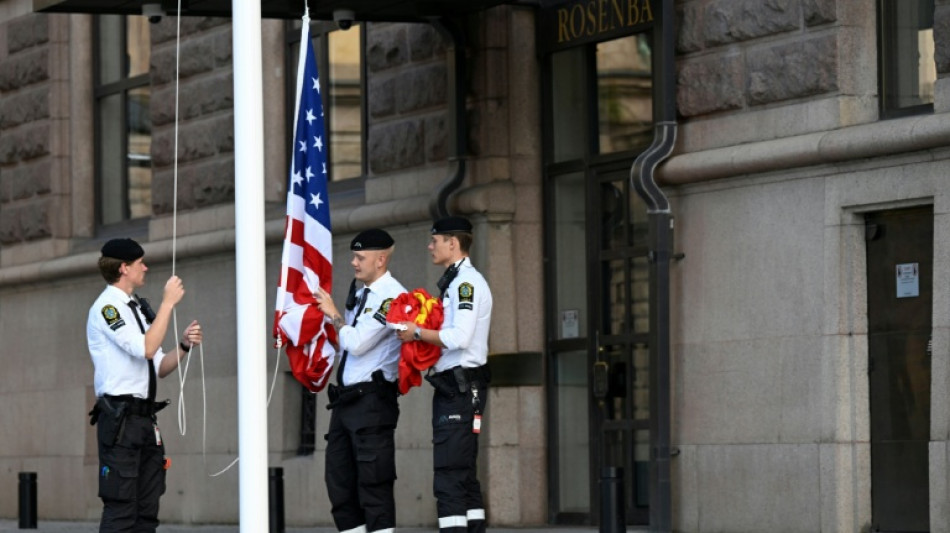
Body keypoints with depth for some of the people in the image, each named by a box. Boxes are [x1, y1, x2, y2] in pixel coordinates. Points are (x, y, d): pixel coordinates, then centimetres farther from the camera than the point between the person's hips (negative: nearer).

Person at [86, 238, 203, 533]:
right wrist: (168, 302, -14)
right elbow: (146, 349, -20)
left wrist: (184, 345, 2)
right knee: (121, 509, -12)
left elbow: (160, 367, 19)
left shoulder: (136, 308, 19)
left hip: (145, 419, 9)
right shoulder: (107, 307, -8)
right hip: (120, 418, -9)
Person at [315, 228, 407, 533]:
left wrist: (335, 315, -5)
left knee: (373, 483, -10)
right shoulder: (359, 295, 16)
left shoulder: (391, 296, -10)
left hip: (371, 401, -9)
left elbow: (357, 343, -18)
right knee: (338, 480, 9)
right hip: (345, 400, 9)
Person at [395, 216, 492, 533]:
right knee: (464, 475, 11)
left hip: (460, 388, -11)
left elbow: (459, 337, -23)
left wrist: (417, 333, -12)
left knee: (449, 477, -13)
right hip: (452, 387, 11)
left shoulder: (467, 282, -12)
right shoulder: (454, 281, 19)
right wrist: (420, 333, 8)